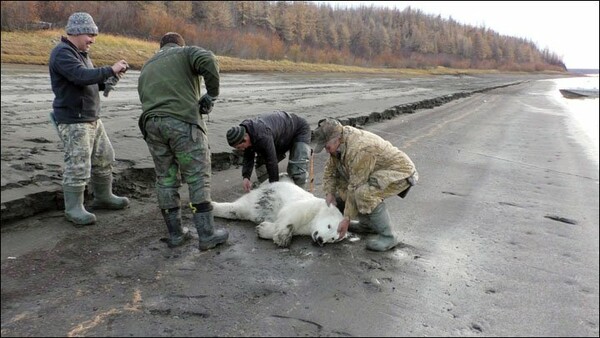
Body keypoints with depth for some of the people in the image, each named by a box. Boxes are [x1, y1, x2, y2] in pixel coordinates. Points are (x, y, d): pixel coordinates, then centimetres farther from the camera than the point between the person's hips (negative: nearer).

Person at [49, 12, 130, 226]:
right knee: (78, 166, -6)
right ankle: (73, 208, 6)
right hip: (73, 121, -10)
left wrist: (109, 80, 0)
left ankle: (103, 197, 29)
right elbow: (82, 76, -30)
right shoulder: (62, 53, -15)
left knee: (104, 158, 15)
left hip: (92, 118, 10)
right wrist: (110, 70, -24)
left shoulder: (80, 53, 16)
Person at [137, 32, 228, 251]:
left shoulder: (146, 67, 29)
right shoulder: (187, 52, 12)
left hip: (152, 125, 6)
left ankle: (175, 234, 17)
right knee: (198, 178, 0)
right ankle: (207, 234, 2)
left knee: (166, 179, 12)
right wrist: (212, 94, -1)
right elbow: (208, 61, -11)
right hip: (183, 122, -5)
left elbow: (146, 100, 21)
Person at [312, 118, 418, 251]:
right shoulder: (339, 141, -5)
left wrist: (347, 218, -24)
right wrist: (329, 192, -5)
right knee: (342, 182, 4)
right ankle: (367, 224, 14)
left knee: (365, 192, -34)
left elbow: (355, 187, -30)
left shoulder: (358, 149, -33)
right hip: (379, 171, 10)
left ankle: (388, 236, -17)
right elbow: (331, 168, 8)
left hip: (400, 172, -10)